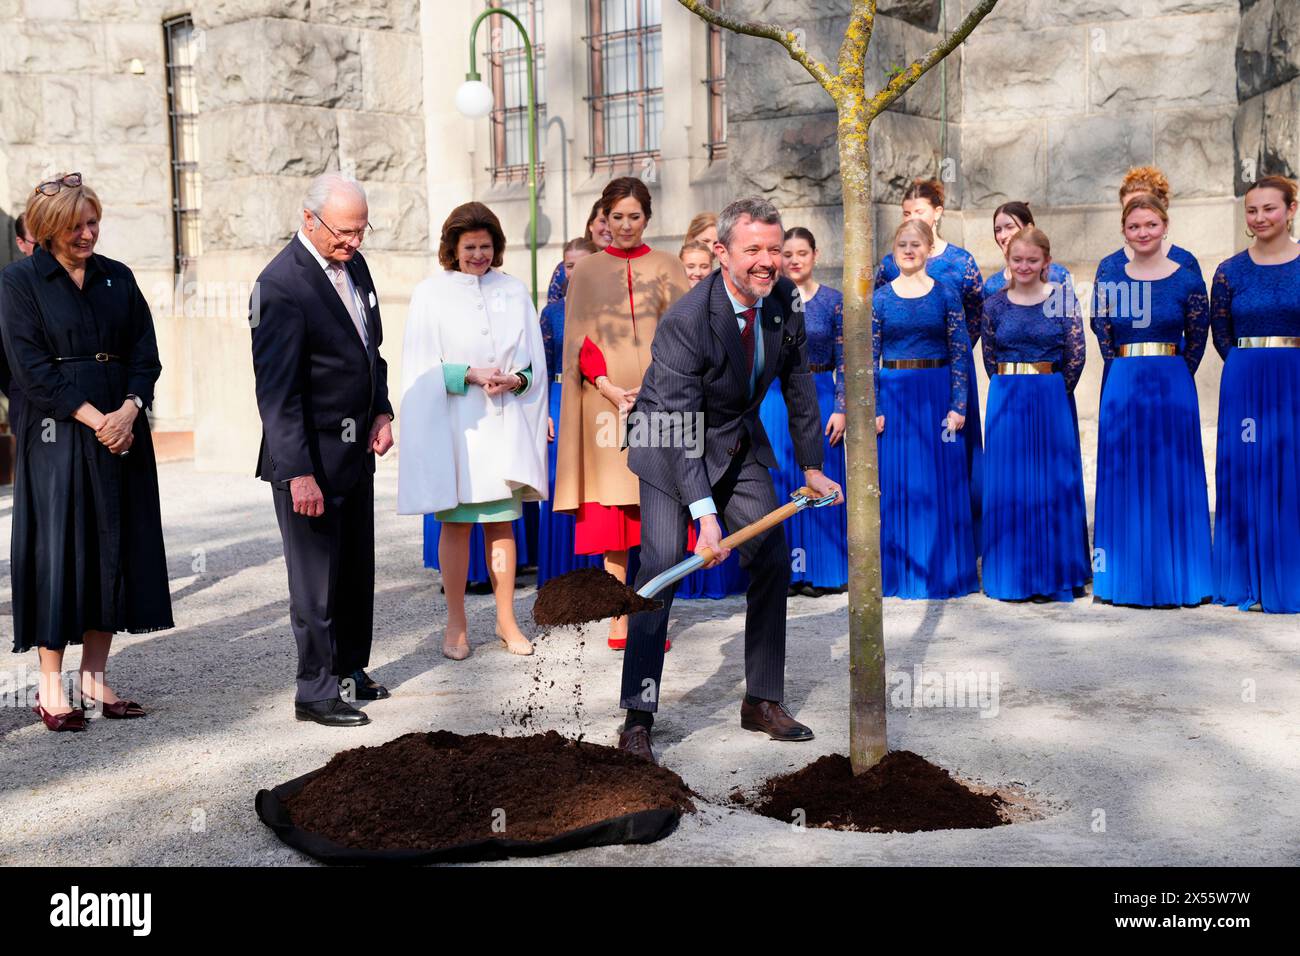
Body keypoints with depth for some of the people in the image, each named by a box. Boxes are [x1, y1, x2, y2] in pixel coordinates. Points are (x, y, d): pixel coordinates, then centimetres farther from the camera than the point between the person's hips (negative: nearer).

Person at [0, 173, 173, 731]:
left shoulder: (117, 278, 12)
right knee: (57, 551, -3)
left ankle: (95, 677, 15)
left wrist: (128, 411, -11)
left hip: (123, 431, 5)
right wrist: (95, 419, -15)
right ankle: (51, 689, 6)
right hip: (56, 435, -4)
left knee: (116, 549, 5)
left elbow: (145, 353, 6)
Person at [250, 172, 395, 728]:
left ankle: (350, 671, 33)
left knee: (357, 571, 18)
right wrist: (299, 473, -24)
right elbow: (277, 390, -21)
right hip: (310, 458, -8)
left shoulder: (353, 264, 7)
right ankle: (316, 692, 14)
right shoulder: (280, 286, -18)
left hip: (356, 451, 8)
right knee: (317, 580, 1)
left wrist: (382, 411, 5)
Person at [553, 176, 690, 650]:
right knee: (613, 512, -1)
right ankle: (619, 616, 6)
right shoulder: (586, 272, 10)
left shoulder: (667, 268, 10)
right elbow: (579, 340, 4)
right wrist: (610, 388, -11)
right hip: (606, 403, 0)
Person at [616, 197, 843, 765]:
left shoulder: (783, 298, -9)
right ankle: (637, 718, -9)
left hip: (740, 443, 6)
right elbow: (680, 427, -31)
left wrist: (812, 466, 7)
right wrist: (705, 513, -38)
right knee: (662, 564, -16)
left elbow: (797, 384, 5)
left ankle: (763, 701, 16)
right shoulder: (684, 322, -29)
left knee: (773, 560, 2)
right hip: (673, 447, -6)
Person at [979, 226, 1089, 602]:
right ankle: (1015, 575, 12)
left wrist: (1052, 394, -1)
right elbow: (990, 359, 7)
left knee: (1054, 484, 1)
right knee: (1010, 486, 3)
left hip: (1052, 400, -1)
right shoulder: (994, 305, 5)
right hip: (1006, 402, 2)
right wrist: (1011, 392, 1)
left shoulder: (1063, 300, 0)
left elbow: (1076, 355, -1)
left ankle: (1054, 574, 11)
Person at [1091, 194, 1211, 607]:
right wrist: (1127, 372, 4)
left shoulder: (1188, 280, 0)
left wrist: (1168, 374, 3)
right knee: (1124, 478, 4)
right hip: (1122, 387, 2)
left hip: (1173, 388, -2)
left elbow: (1197, 339, 6)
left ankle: (1174, 577, 11)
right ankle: (1126, 578, 13)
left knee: (1172, 477, 2)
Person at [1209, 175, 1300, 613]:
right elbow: (1221, 332, 9)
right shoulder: (1231, 271, 4)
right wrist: (1251, 365, 0)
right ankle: (1249, 581, 10)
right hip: (1245, 387, 1)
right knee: (1245, 477, 2)